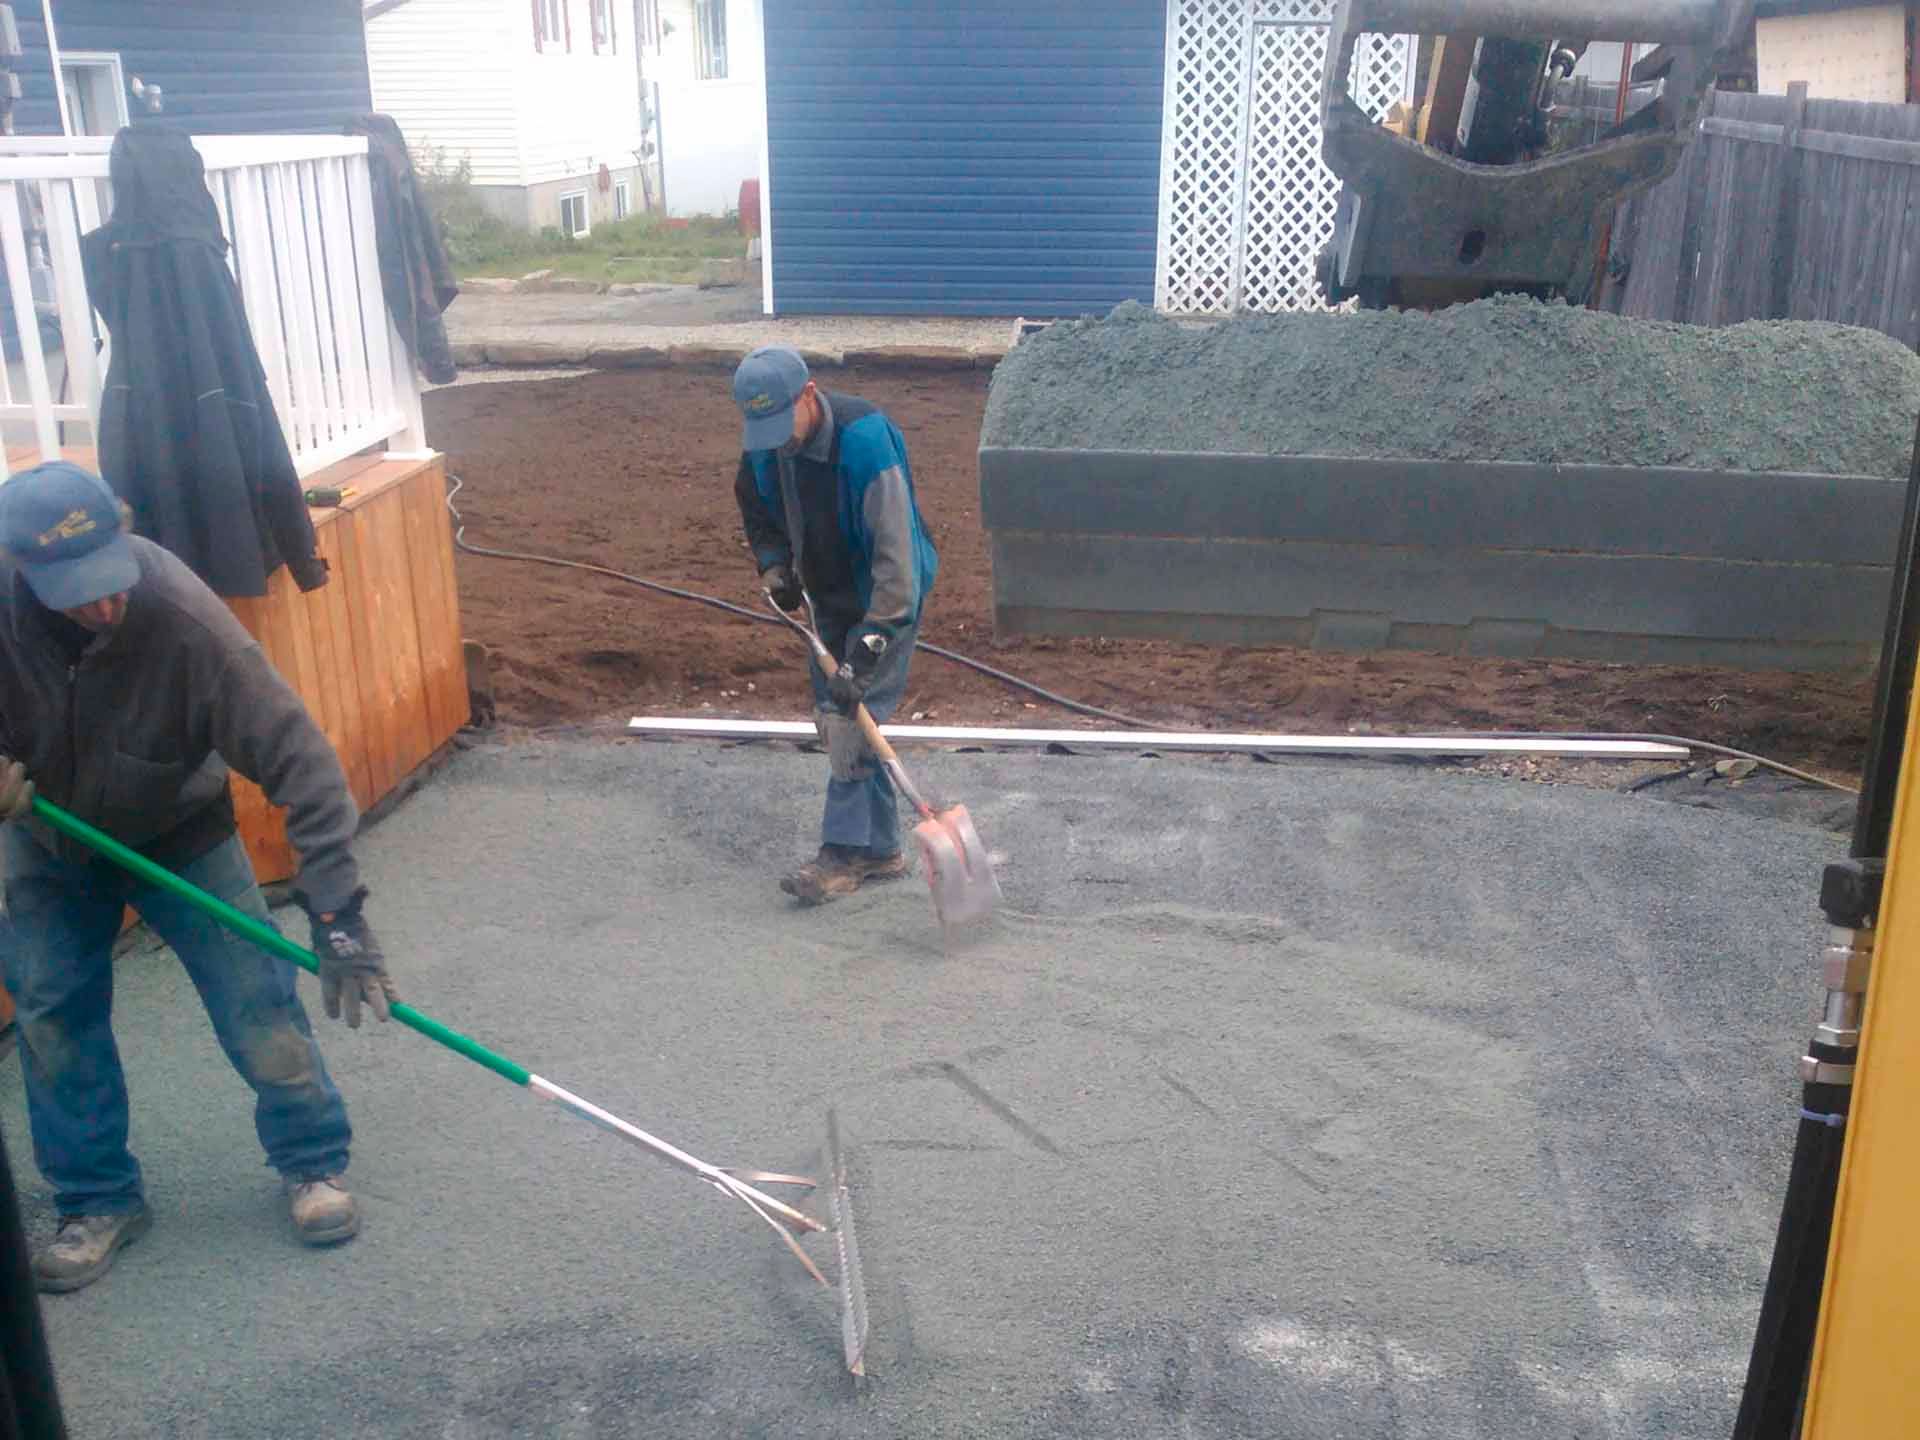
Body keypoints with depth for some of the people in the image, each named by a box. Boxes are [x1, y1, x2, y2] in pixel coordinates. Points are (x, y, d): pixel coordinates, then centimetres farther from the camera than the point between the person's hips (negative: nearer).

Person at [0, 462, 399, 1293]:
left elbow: (298, 758, -38)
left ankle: (313, 1163, 18)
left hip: (177, 835, -3)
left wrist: (337, 912, -42)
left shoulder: (186, 623, -38)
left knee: (258, 1005, -5)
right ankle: (99, 1201, 24)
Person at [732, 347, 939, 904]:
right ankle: (881, 848, 21)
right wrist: (774, 564, -3)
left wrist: (872, 641, -36)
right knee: (831, 717, 11)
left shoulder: (865, 440, -31)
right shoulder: (763, 445, -9)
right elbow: (755, 506, 14)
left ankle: (845, 853, -2)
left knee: (852, 716, -13)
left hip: (887, 597, -8)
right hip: (829, 598, 8)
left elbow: (895, 551, -33)